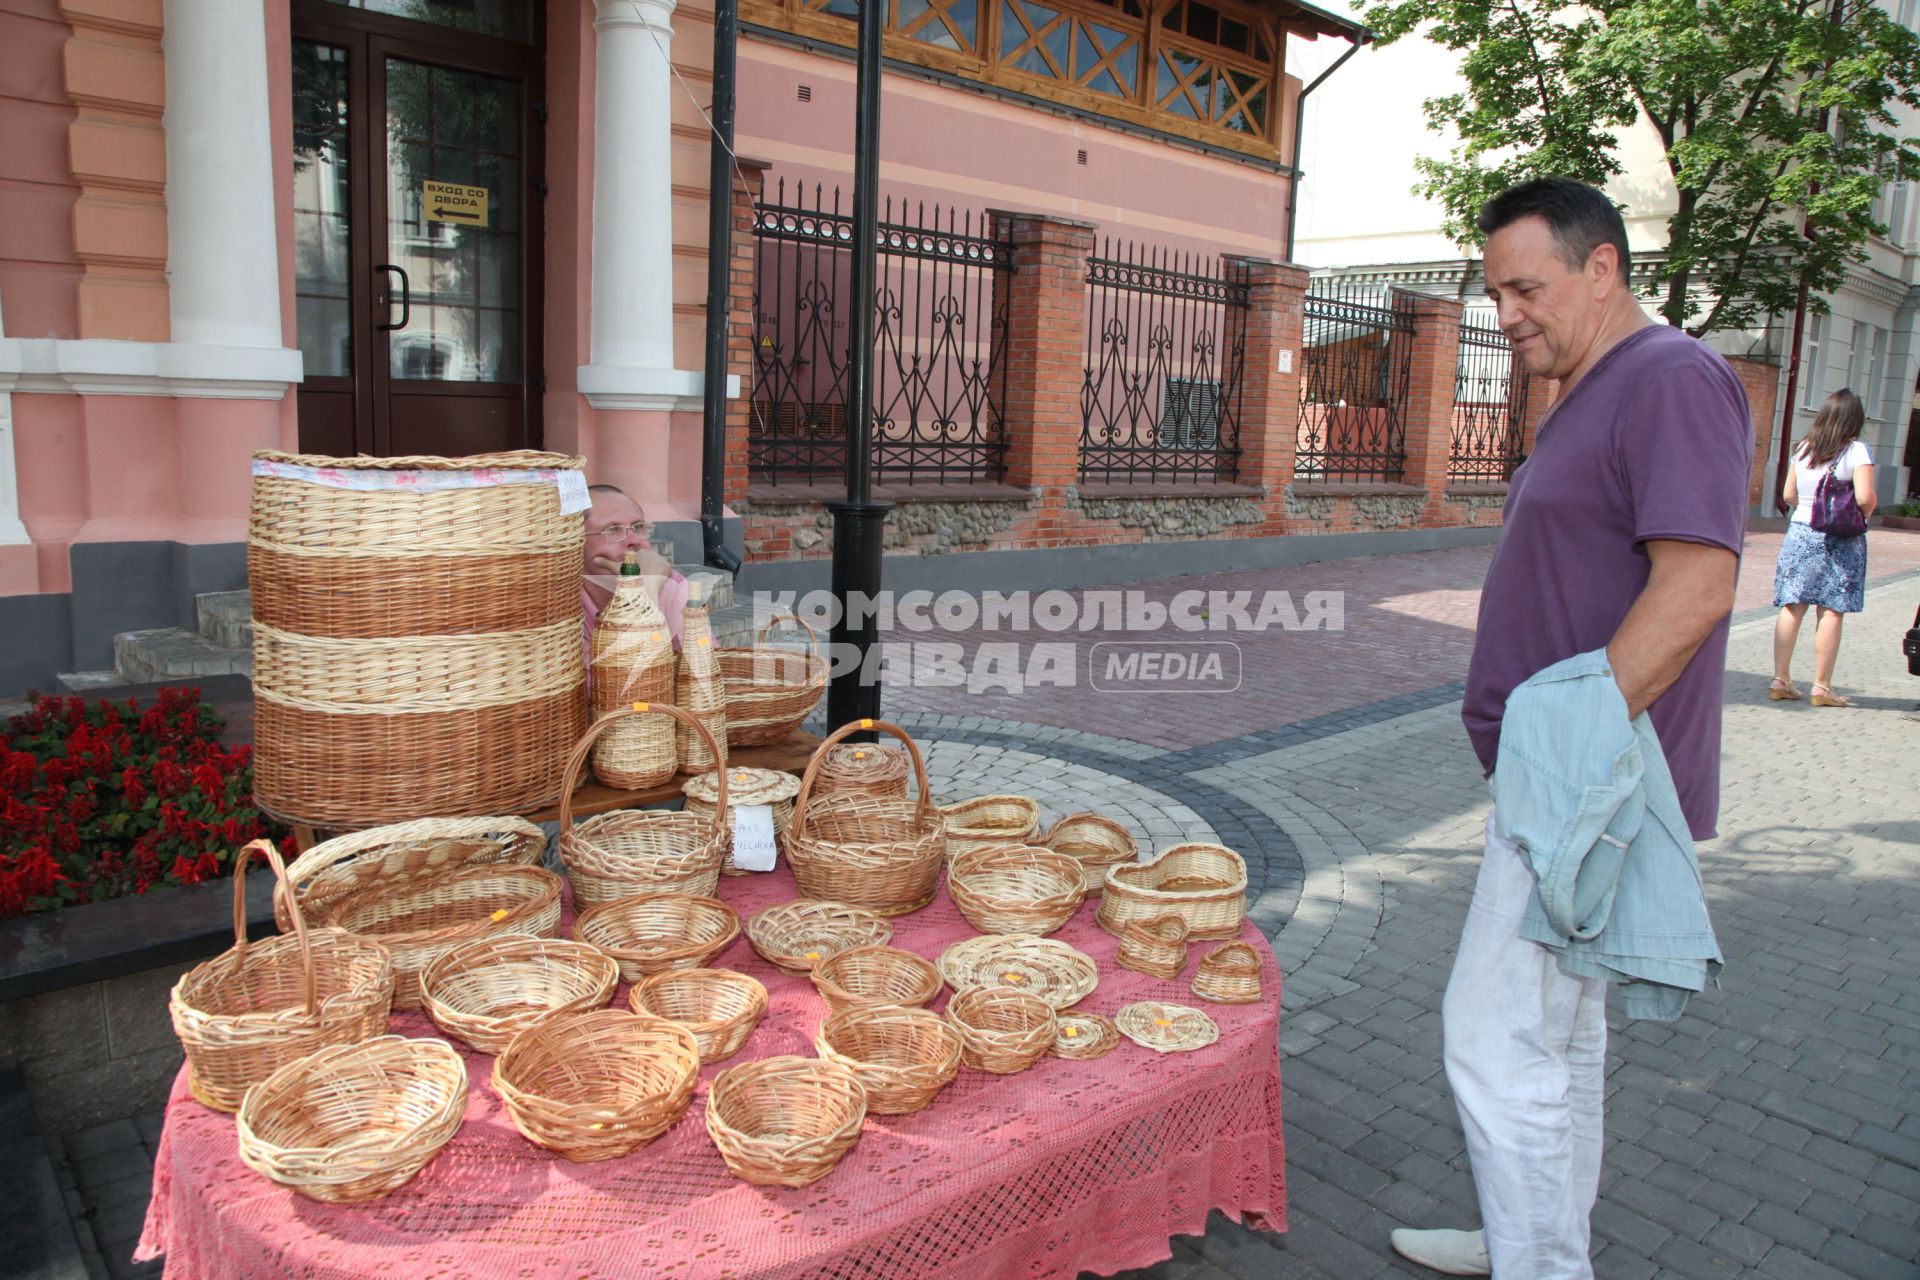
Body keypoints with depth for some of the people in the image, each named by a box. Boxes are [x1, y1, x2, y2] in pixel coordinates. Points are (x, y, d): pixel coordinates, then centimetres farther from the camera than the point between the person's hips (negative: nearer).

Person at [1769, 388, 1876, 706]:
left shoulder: (1803, 449, 6)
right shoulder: (1857, 451, -8)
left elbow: (1788, 495, 9)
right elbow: (1864, 498, -15)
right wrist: (1870, 508, 5)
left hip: (1800, 531, 4)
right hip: (1841, 539, -4)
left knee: (1792, 607, 4)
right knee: (1831, 611, -1)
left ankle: (1780, 680, 4)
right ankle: (1822, 687, 1)